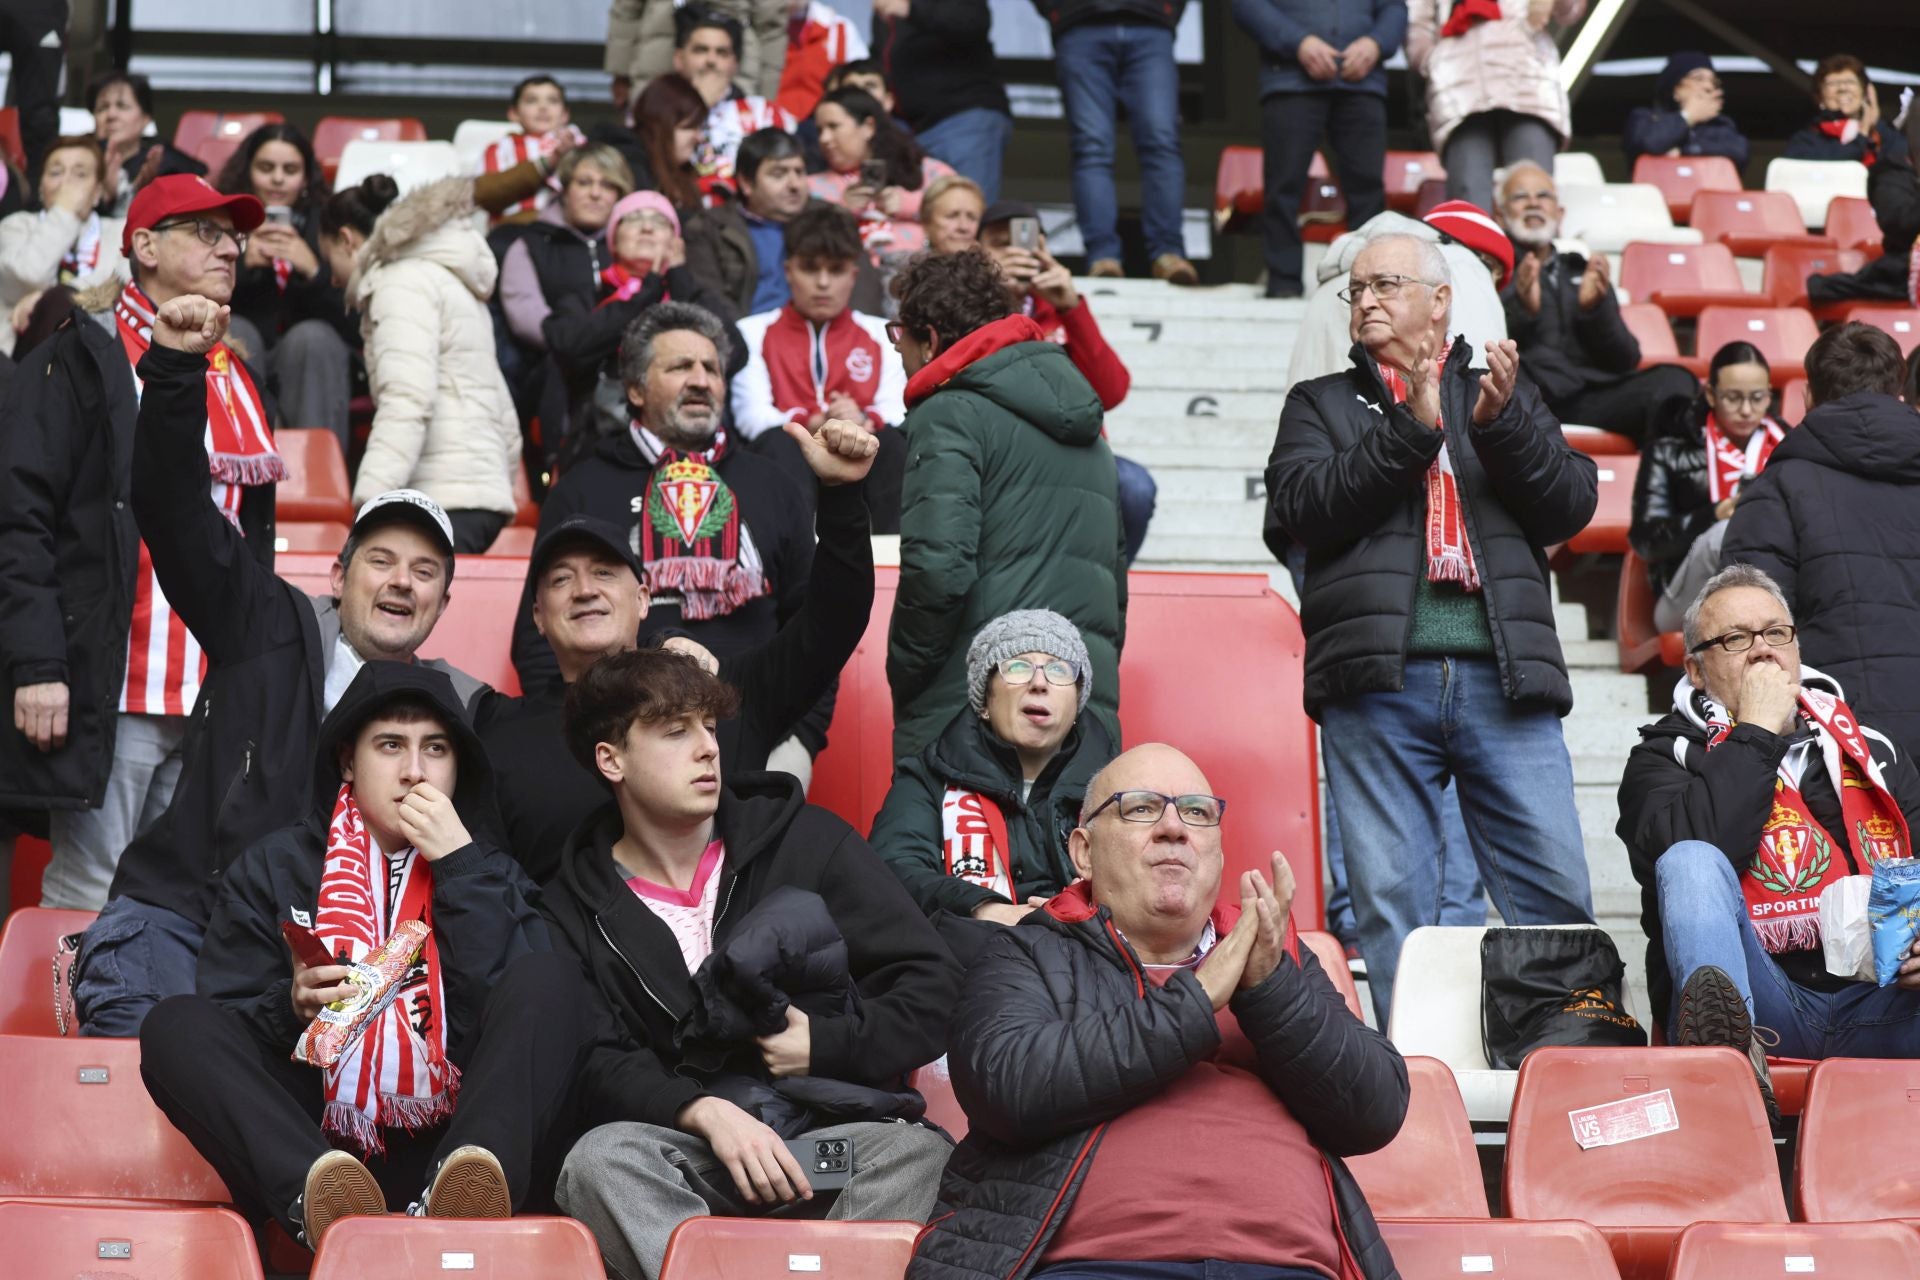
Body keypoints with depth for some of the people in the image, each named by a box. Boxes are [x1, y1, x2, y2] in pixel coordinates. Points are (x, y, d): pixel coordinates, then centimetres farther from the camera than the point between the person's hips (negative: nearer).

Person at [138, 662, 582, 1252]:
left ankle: (461, 1199, -46)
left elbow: (517, 1015, -3)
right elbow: (221, 1038, 6)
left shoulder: (490, 871, 15)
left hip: (445, 1151, 0)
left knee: (550, 979, -19)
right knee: (175, 1026, -20)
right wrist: (291, 1007, -14)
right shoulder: (274, 866, 14)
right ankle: (321, 1205, -47)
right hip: (315, 1146, 0)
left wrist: (460, 868, -5)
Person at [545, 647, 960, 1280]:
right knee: (600, 1157, -34)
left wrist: (826, 1047, -6)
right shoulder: (576, 907, 8)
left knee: (918, 1153, -33)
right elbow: (598, 1063, -4)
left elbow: (933, 987, 7)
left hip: (835, 1127, 0)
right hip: (685, 1149, 0)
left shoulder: (805, 841, 8)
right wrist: (704, 1112, -20)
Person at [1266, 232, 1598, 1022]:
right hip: (1377, 678, 0)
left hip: (1503, 673, 1)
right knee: (1390, 905, -1)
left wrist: (1502, 423, -8)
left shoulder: (1506, 393, 20)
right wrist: (1411, 426, -8)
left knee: (1556, 895, -4)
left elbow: (1571, 506, 7)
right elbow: (1304, 508, -1)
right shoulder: (1322, 405, 18)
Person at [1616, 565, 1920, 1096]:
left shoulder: (1870, 749, 25)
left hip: (1873, 1007, 3)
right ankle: (1727, 1047, -53)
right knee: (1691, 862, -30)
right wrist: (1756, 733, -3)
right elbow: (1688, 854, -11)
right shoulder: (1665, 756, 12)